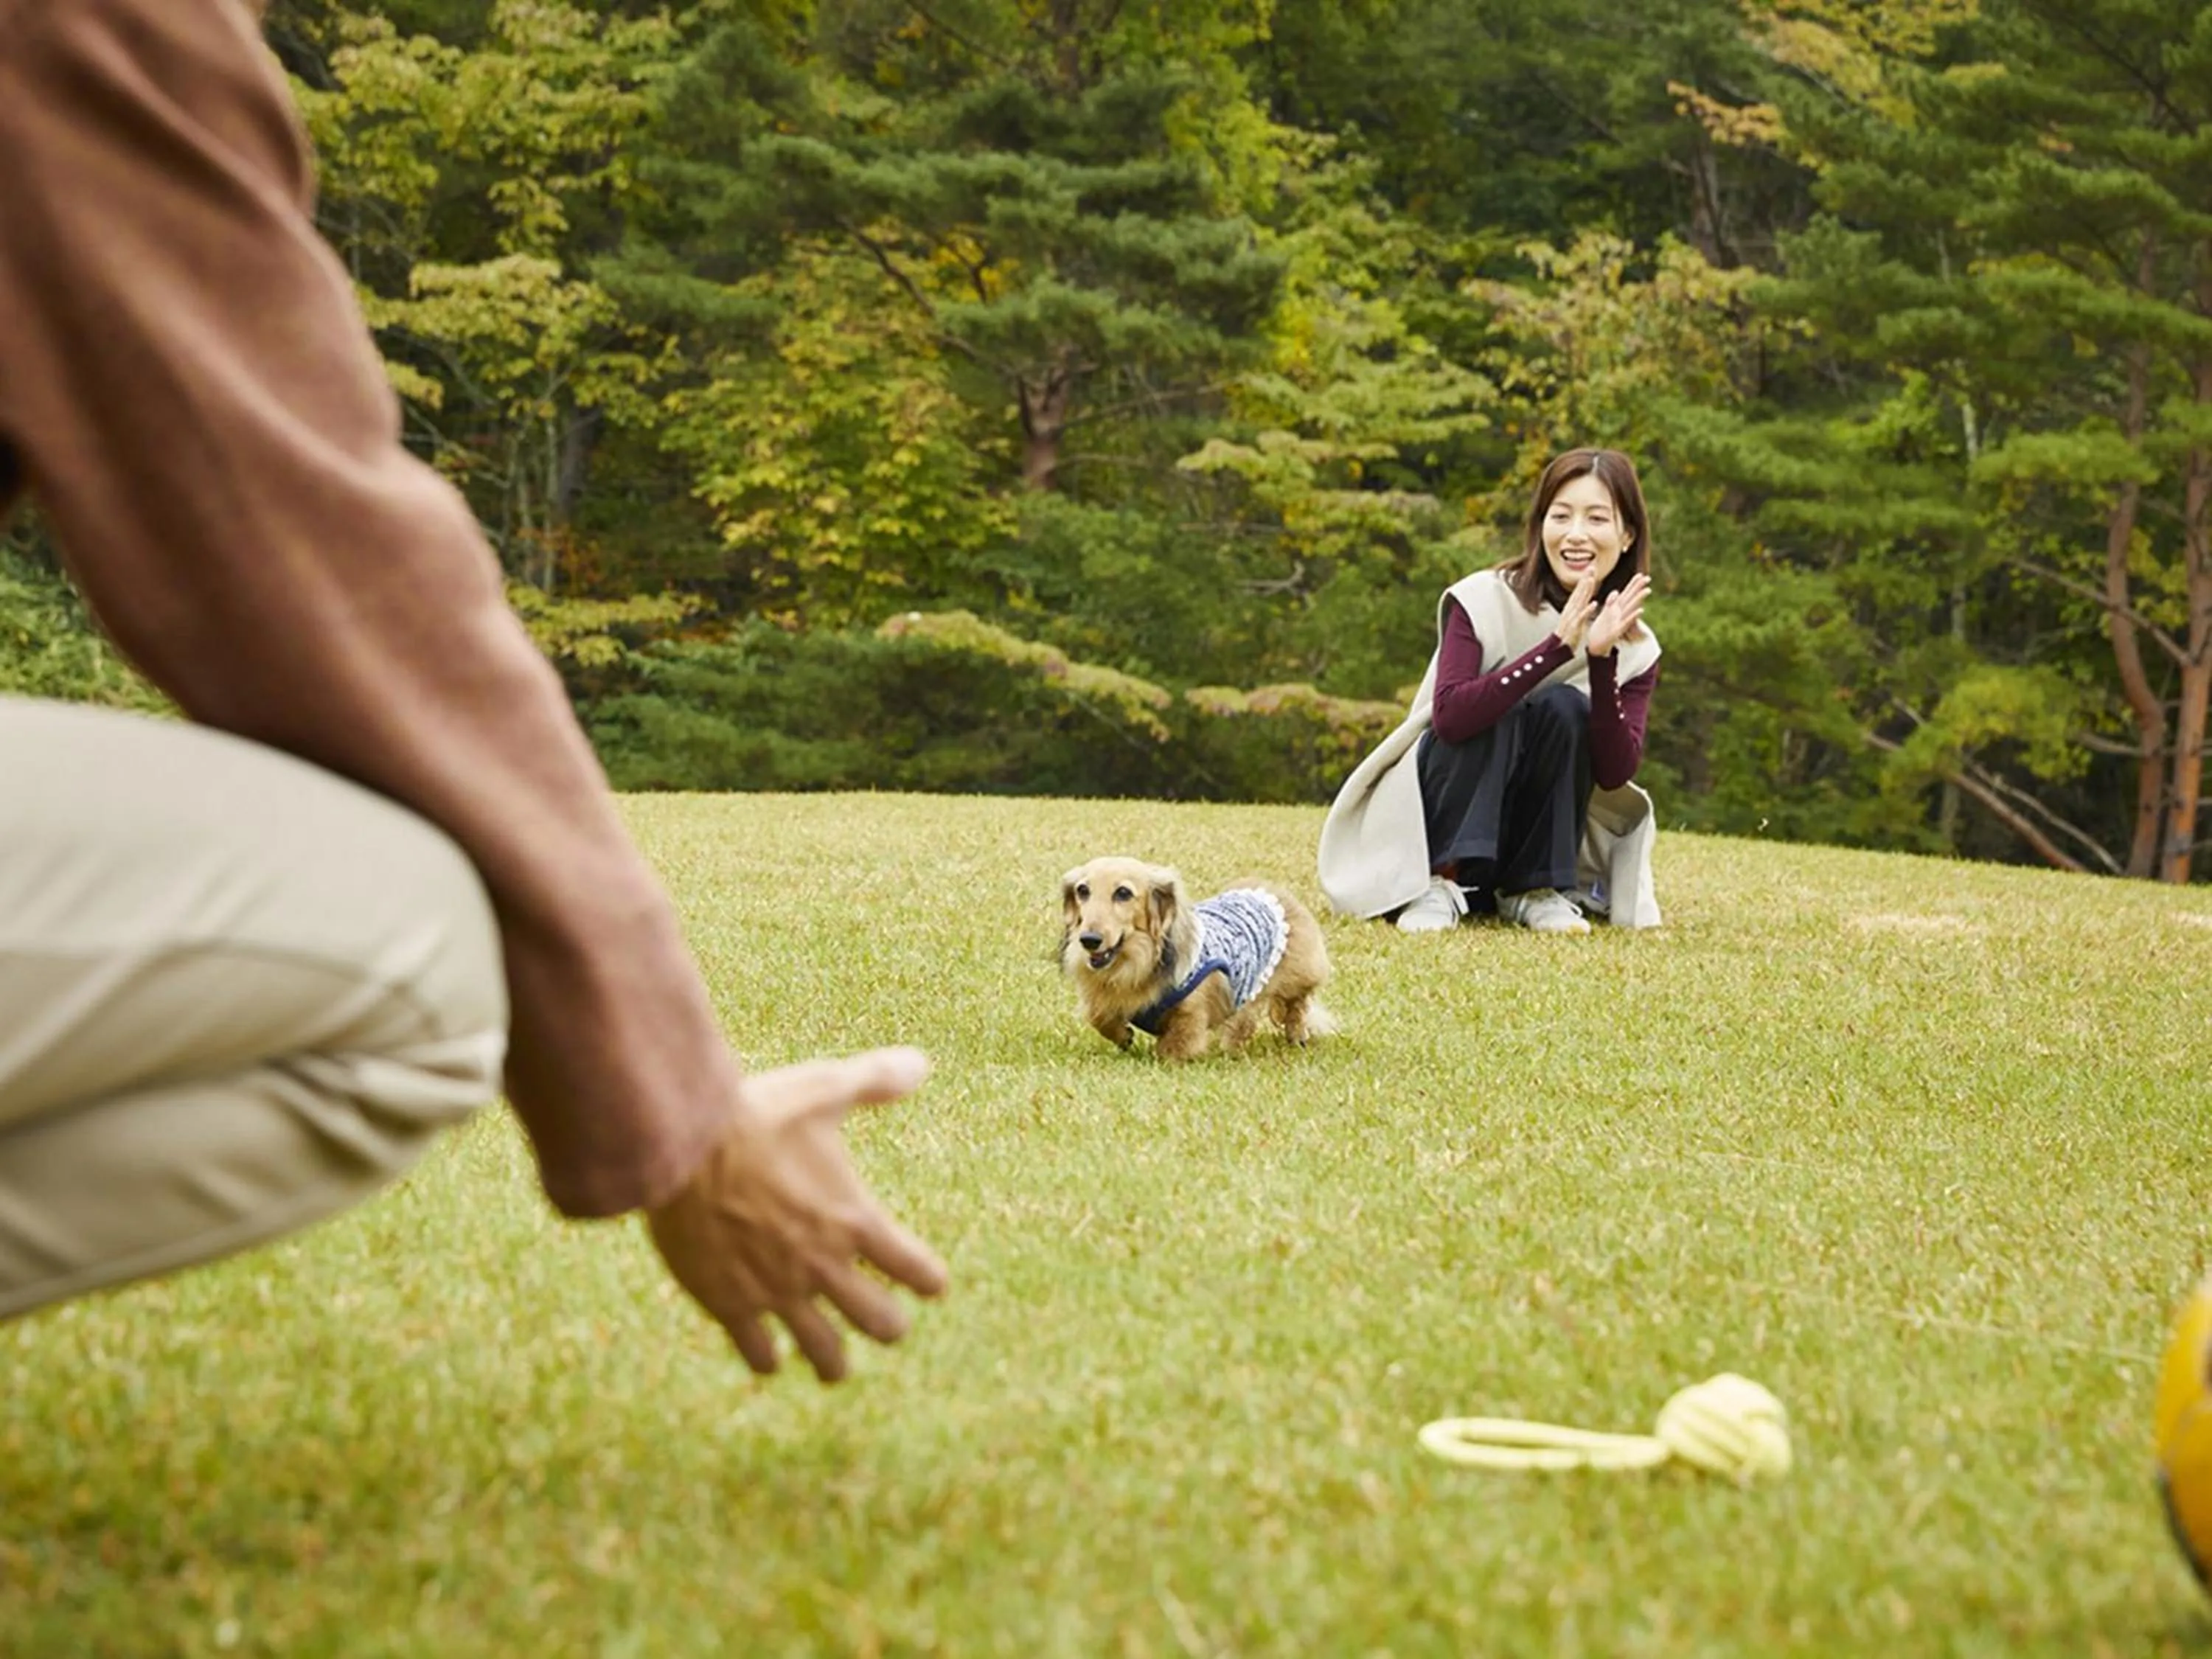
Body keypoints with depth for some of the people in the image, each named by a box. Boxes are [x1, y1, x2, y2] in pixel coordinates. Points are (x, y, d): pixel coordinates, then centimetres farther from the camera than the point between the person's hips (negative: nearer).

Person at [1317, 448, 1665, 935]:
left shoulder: (1635, 650, -4)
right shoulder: (1483, 601, -13)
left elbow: (1615, 774, -16)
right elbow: (1449, 715, -29)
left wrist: (1601, 659, -28)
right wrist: (1556, 648, -38)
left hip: (1543, 835, 3)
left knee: (1565, 708, -23)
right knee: (1499, 712, -29)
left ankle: (1537, 890, -17)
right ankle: (1442, 883, -27)